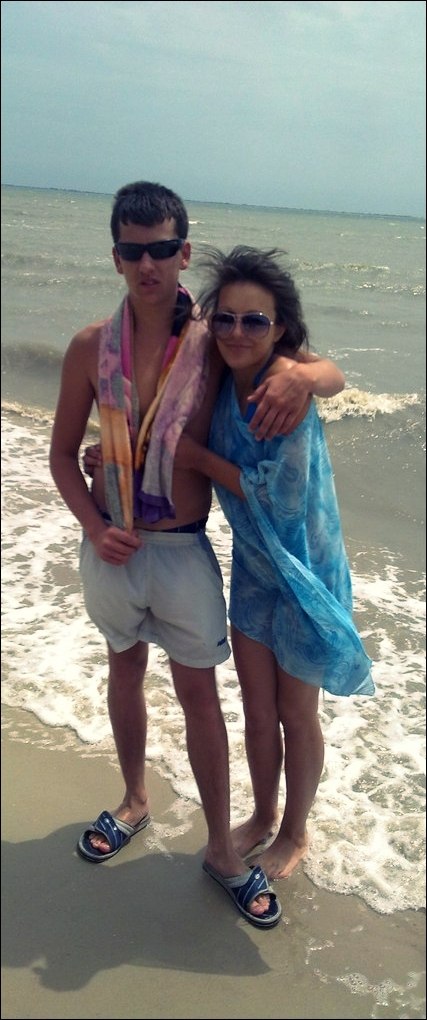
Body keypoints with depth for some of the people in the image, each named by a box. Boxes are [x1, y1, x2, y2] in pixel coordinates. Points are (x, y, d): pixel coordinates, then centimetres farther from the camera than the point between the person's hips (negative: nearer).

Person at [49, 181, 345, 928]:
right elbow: (62, 453, 2)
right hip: (111, 547, 2)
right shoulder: (90, 347, -6)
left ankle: (221, 847, 26)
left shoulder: (214, 344, -10)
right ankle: (134, 800, 45)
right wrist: (94, 527, -11)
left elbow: (333, 374, -6)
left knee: (200, 697, 7)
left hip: (183, 550, -2)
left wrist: (300, 375, -30)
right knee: (125, 674, 20)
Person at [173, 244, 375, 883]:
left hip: (304, 573, -6)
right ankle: (263, 816, 43)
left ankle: (295, 833, 37)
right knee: (257, 711, 19)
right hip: (252, 568, 6)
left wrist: (200, 458, -20)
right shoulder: (223, 383, -4)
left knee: (296, 716, 13)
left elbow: (280, 494, -26)